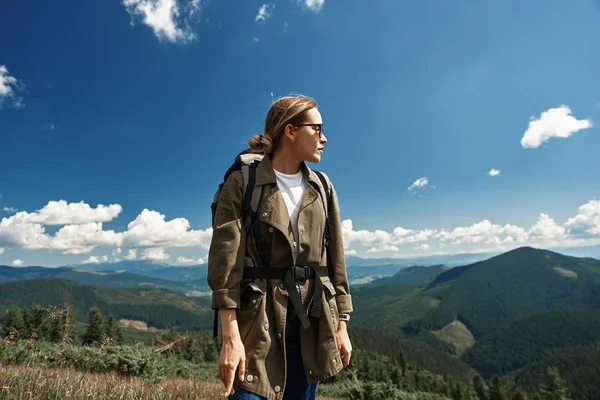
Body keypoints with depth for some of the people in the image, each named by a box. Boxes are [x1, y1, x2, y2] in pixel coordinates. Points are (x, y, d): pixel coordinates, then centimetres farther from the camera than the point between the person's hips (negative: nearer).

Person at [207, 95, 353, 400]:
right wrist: (230, 337, -18)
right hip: (259, 316, -4)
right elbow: (226, 260, -12)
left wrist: (341, 324, 7)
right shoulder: (242, 184, -6)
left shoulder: (322, 188, 9)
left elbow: (336, 259, 9)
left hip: (312, 317, 5)